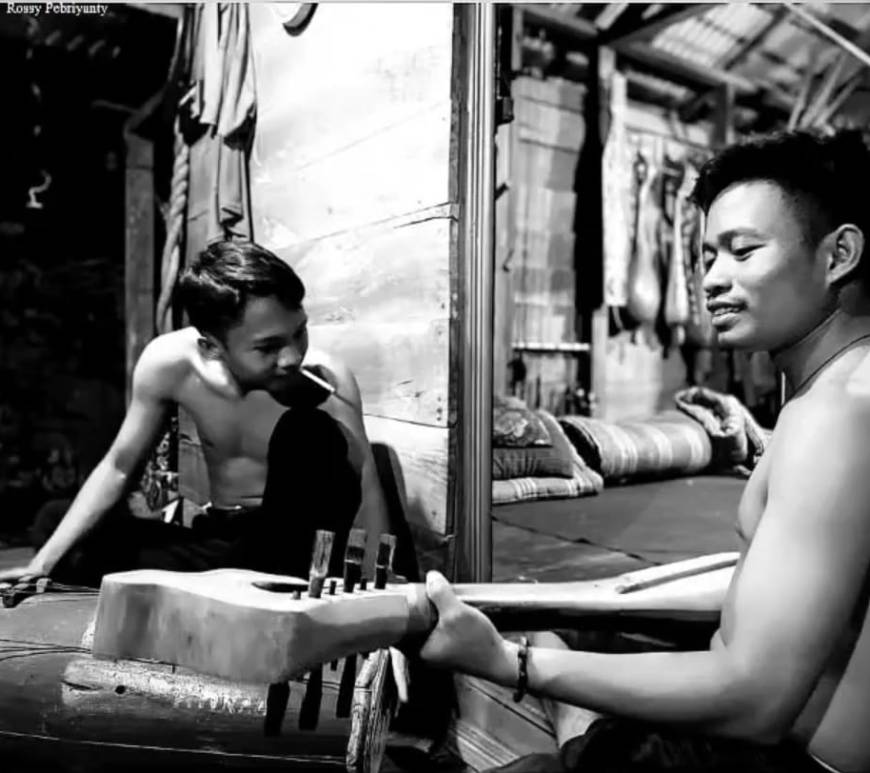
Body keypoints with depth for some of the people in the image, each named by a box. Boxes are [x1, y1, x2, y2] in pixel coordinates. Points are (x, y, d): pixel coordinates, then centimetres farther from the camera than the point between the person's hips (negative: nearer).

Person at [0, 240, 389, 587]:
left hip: (297, 548, -3)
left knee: (310, 431, -32)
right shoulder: (170, 362, -16)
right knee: (77, 547, -10)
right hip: (219, 542, 4)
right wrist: (43, 563, -8)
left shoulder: (328, 381, -24)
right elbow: (119, 467, -3)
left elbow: (367, 501, -21)